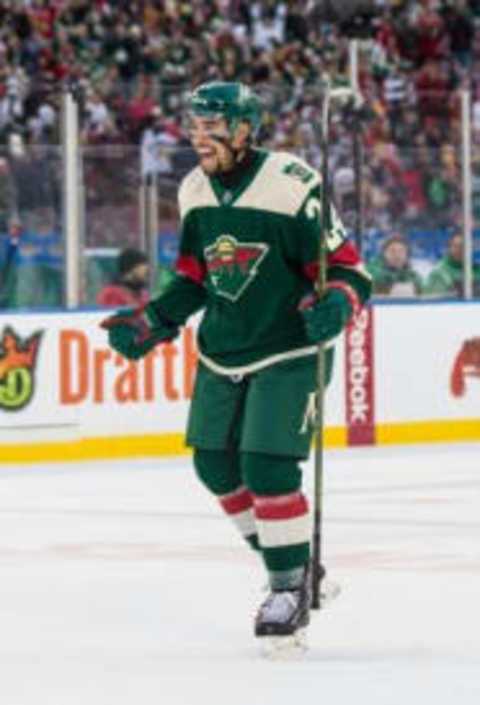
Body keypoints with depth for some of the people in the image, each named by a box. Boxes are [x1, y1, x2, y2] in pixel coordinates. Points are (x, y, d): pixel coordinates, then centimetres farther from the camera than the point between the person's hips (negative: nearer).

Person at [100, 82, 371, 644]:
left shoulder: (293, 186, -19)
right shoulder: (195, 192, 3)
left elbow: (346, 267, -15)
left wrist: (335, 303, -35)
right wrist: (149, 324, 6)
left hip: (288, 352, -7)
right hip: (222, 354, 7)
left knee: (267, 467, -15)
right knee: (215, 463, 9)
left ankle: (292, 584, 1)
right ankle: (287, 561, 27)